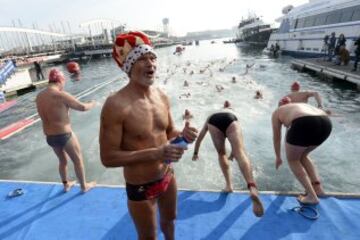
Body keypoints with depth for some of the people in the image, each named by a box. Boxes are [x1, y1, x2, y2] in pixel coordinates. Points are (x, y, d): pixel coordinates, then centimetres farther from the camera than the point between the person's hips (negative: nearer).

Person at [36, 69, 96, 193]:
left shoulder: (39, 96, 2)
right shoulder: (60, 95, -21)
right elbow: (82, 107, -18)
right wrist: (92, 104, 2)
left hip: (49, 137, 7)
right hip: (65, 135, -7)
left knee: (62, 160, 28)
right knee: (78, 160, 15)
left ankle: (66, 184, 46)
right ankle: (84, 186, 31)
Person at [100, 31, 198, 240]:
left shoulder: (162, 96, -5)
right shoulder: (116, 105, -26)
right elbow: (108, 157, -23)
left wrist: (183, 135, -16)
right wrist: (155, 153, -32)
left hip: (168, 176, 6)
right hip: (140, 188, -6)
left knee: (169, 219, 34)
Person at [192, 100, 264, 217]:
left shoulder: (211, 116, 45)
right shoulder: (231, 113, 47)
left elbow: (200, 137, 49)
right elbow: (236, 138, 54)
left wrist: (195, 153, 62)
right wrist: (232, 153, 67)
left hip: (214, 120, 0)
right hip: (230, 118, 0)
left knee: (221, 154, 20)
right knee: (240, 153, -14)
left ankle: (228, 184, 13)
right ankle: (252, 188, -35)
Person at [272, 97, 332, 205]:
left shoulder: (277, 112, 26)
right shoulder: (302, 105, 39)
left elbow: (276, 138, 30)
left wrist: (278, 157, 45)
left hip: (304, 124, -6)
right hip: (326, 123, 6)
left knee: (292, 159, 17)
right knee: (302, 155, 29)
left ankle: (311, 195, 12)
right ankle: (317, 187, 27)